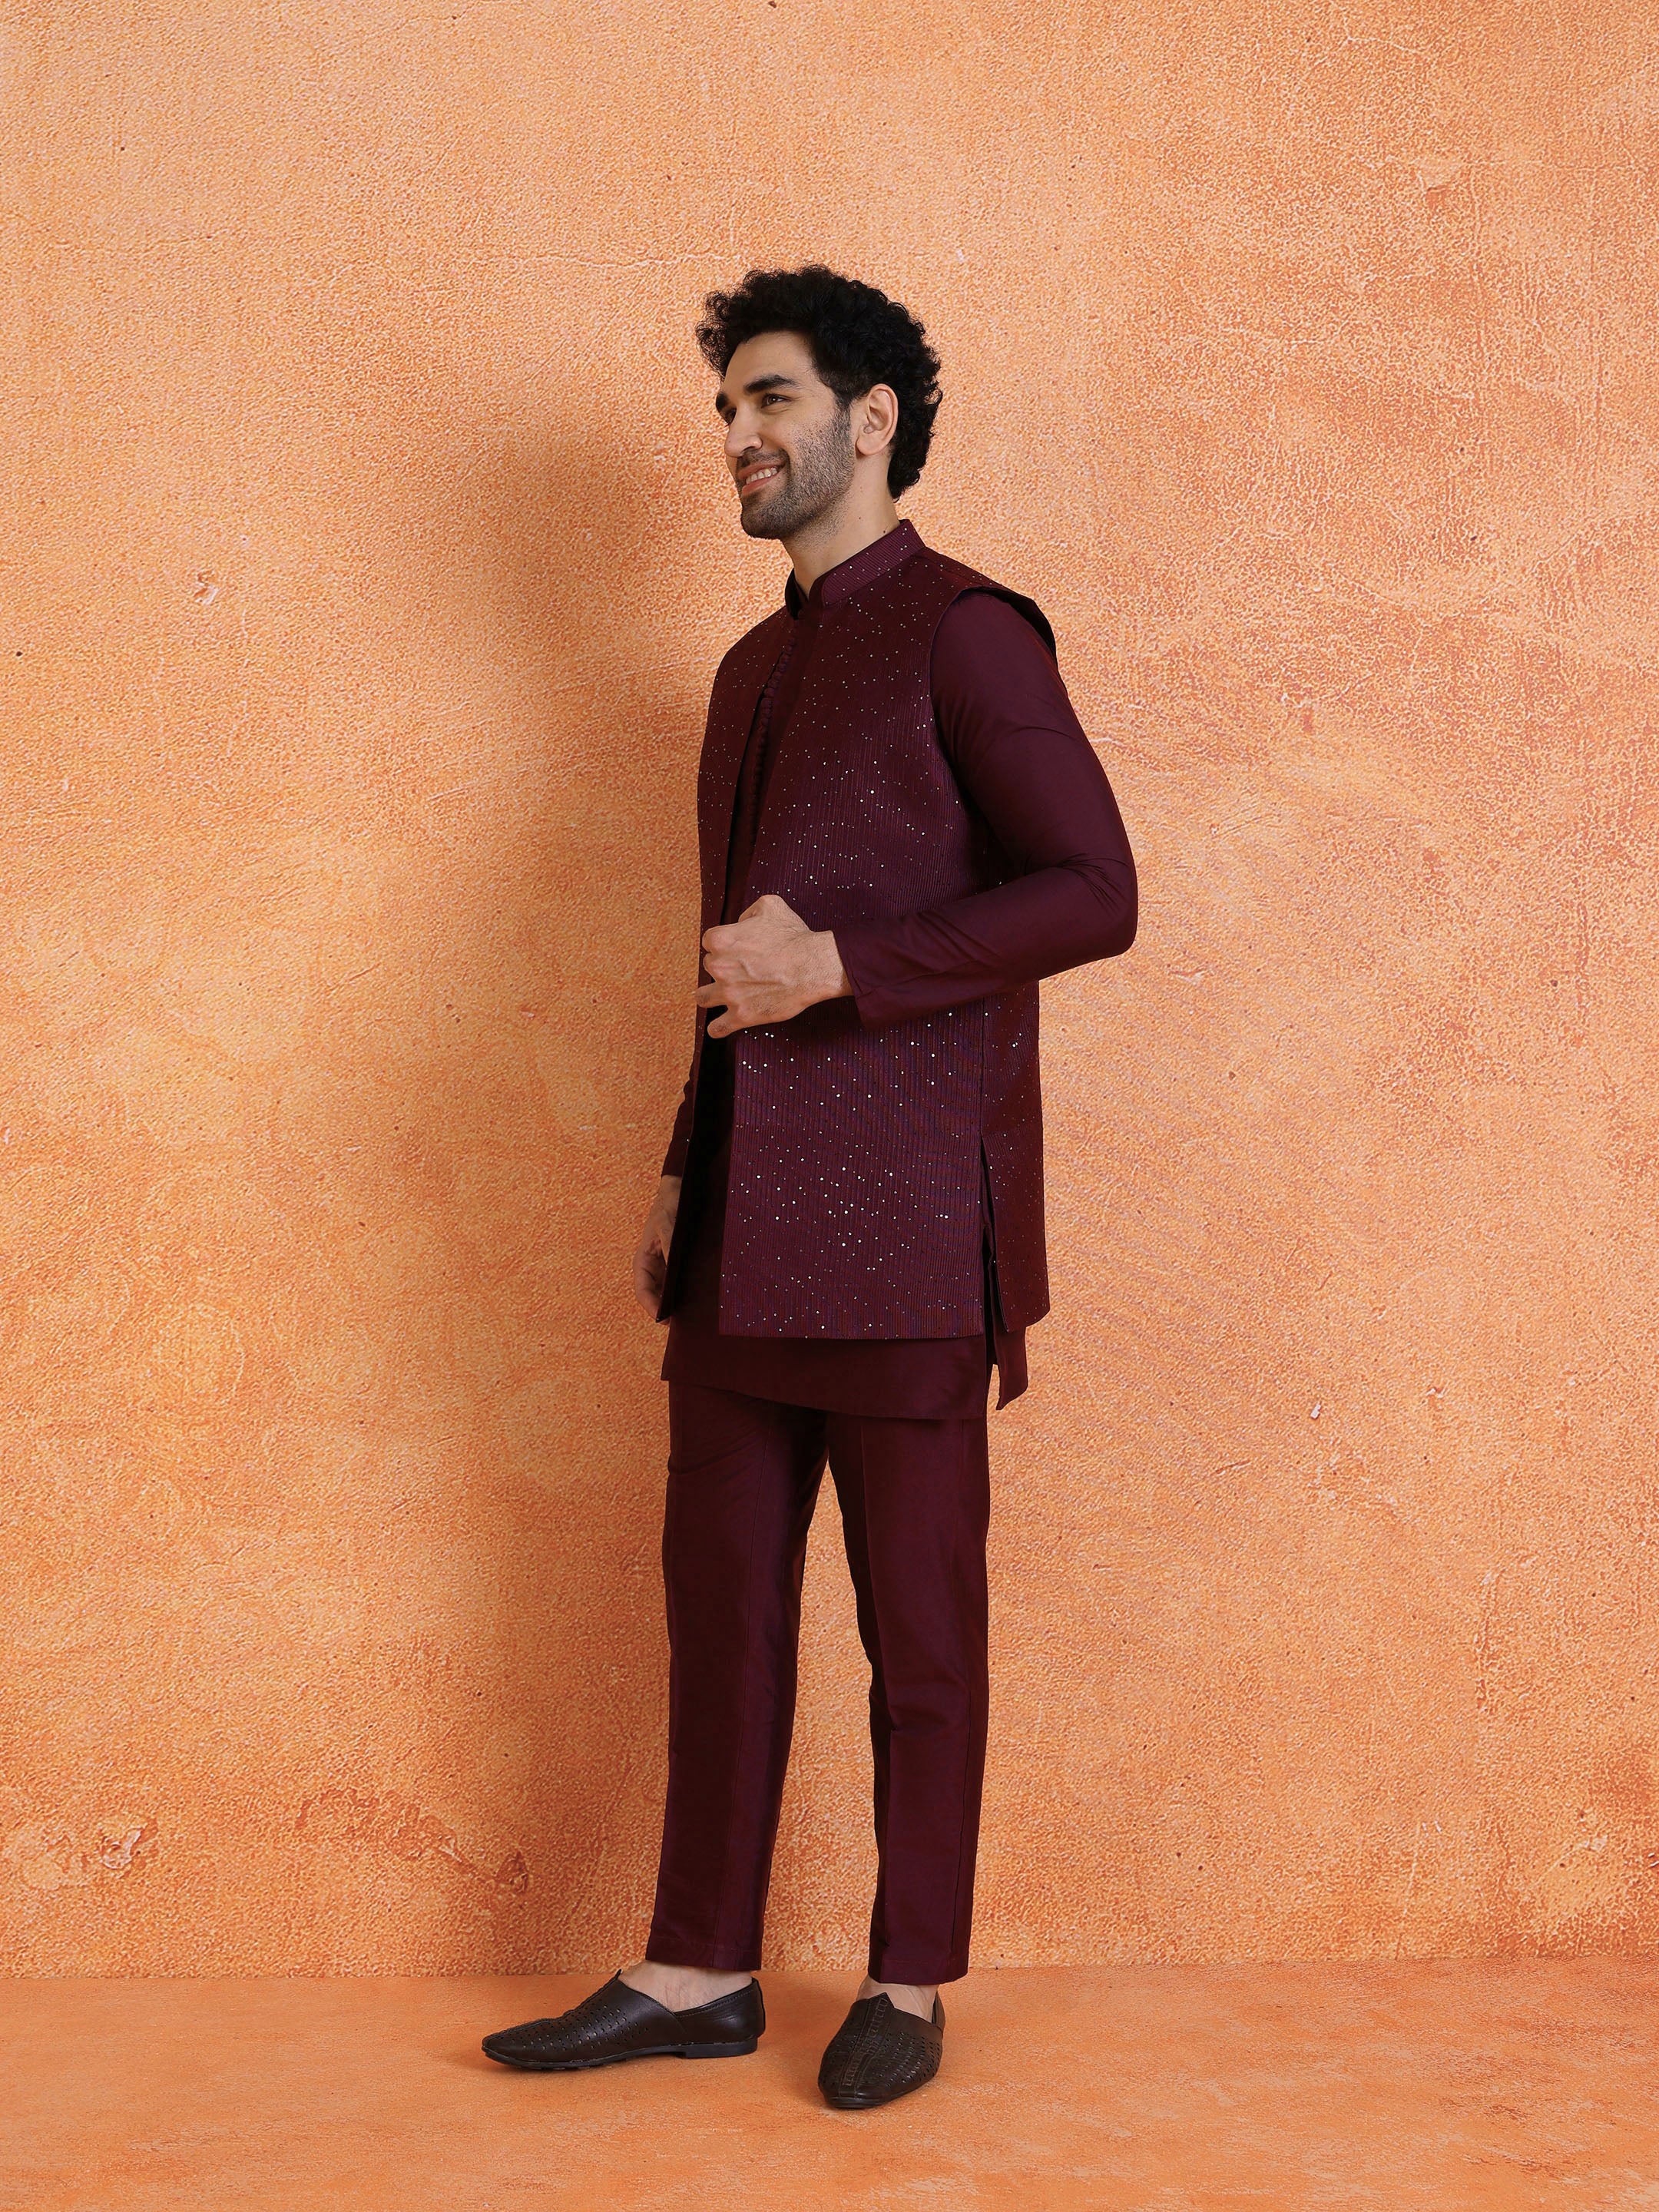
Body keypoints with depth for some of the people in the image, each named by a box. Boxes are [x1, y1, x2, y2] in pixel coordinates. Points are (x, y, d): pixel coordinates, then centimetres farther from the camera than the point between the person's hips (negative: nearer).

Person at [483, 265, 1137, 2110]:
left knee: (917, 1622, 4)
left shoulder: (961, 634, -5)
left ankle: (909, 1986, 18)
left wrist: (836, 963, -16)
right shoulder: (755, 670, 19)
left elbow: (1093, 893, -13)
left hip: (903, 1222, -7)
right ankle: (698, 1972, 22)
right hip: (747, 1227, 8)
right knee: (720, 1596, 11)